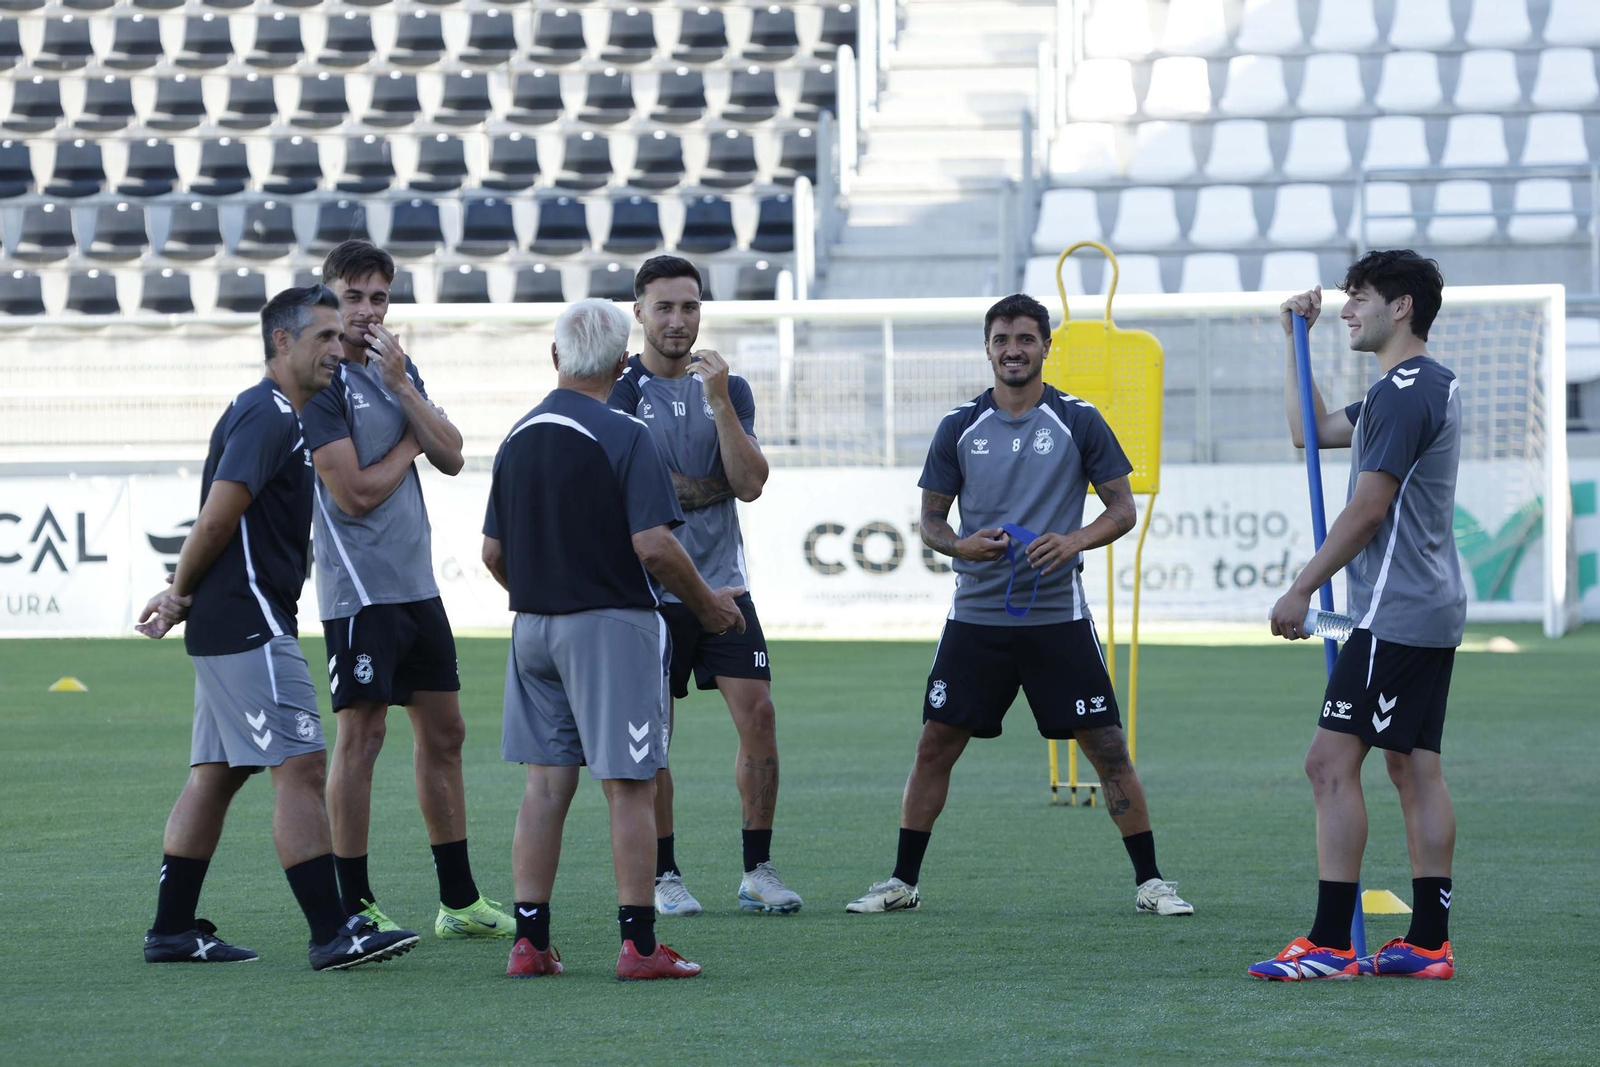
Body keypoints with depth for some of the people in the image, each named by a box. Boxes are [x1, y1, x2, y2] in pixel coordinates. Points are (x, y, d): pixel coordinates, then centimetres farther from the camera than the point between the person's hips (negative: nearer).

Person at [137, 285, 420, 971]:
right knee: (300, 766, -12)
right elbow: (219, 517, -19)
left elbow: (218, 523, 23)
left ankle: (172, 929, 15)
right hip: (248, 625, -10)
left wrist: (181, 594, 14)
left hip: (231, 630, 10)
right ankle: (332, 933, -14)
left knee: (216, 775, 12)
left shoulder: (281, 417, 19)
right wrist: (183, 592, -5)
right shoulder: (265, 417, -14)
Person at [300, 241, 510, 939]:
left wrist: (402, 387, -6)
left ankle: (459, 901, 18)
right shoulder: (321, 381, -11)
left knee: (444, 733, 11)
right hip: (358, 587, -8)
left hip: (417, 584, 8)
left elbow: (451, 457, 5)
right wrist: (411, 441, -1)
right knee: (361, 737, -5)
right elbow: (355, 493, -16)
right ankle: (354, 906, 1)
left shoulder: (399, 369, 13)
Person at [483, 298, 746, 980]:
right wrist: (706, 603, -4)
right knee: (630, 787, -2)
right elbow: (653, 545, -19)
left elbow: (493, 552, 12)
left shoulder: (520, 437, 7)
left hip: (534, 626, 6)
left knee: (546, 784, 10)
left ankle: (530, 942, 9)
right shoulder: (622, 436, -12)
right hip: (611, 625, -6)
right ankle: (638, 944, -2)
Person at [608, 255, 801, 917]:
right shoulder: (620, 388, -2)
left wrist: (719, 400, -12)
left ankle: (757, 872, 4)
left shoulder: (728, 389, 9)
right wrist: (712, 489, -3)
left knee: (758, 717, -4)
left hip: (723, 586, 3)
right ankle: (663, 876, 11)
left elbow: (749, 483, -3)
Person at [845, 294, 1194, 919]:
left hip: (1057, 615, -2)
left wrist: (1073, 541, -16)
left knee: (1107, 748, -3)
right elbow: (930, 519, 11)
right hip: (976, 614, 2)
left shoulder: (1079, 421, 1)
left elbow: (1123, 509, 3)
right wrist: (962, 546, -11)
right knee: (935, 746, 2)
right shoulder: (959, 428, 6)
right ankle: (902, 883, 12)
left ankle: (1150, 882, 5)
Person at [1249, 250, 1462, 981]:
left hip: (1393, 614, -10)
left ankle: (1329, 945, -12)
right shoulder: (1428, 385, 18)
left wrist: (1301, 591, -13)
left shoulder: (1404, 391, -15)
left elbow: (1368, 509, -18)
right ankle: (1428, 942, 9)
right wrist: (1295, 340, 24)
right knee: (1414, 768, 9)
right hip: (1432, 611, 10)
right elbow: (1312, 430, 29)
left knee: (1331, 763, -10)